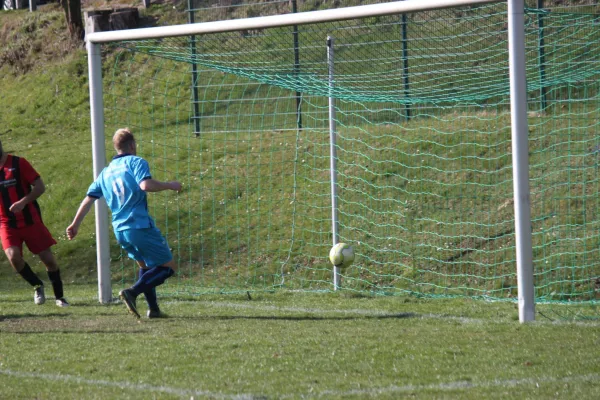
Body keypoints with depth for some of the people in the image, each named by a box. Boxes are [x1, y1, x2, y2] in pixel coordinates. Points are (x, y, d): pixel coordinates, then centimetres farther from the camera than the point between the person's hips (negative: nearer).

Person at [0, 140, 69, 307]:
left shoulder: (18, 163, -6)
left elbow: (40, 187, -8)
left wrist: (22, 202, -21)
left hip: (30, 220, -2)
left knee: (48, 258, 1)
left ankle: (59, 296, 20)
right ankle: (37, 286, 5)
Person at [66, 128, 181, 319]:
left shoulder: (106, 172, 17)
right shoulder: (136, 162, -2)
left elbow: (89, 199, 17)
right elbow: (145, 185, -20)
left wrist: (75, 225, 25)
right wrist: (169, 186, -6)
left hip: (120, 230, 7)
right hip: (141, 225, -7)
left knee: (145, 266, 26)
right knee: (168, 267, -1)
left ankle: (153, 308, 15)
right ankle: (132, 292, -19)